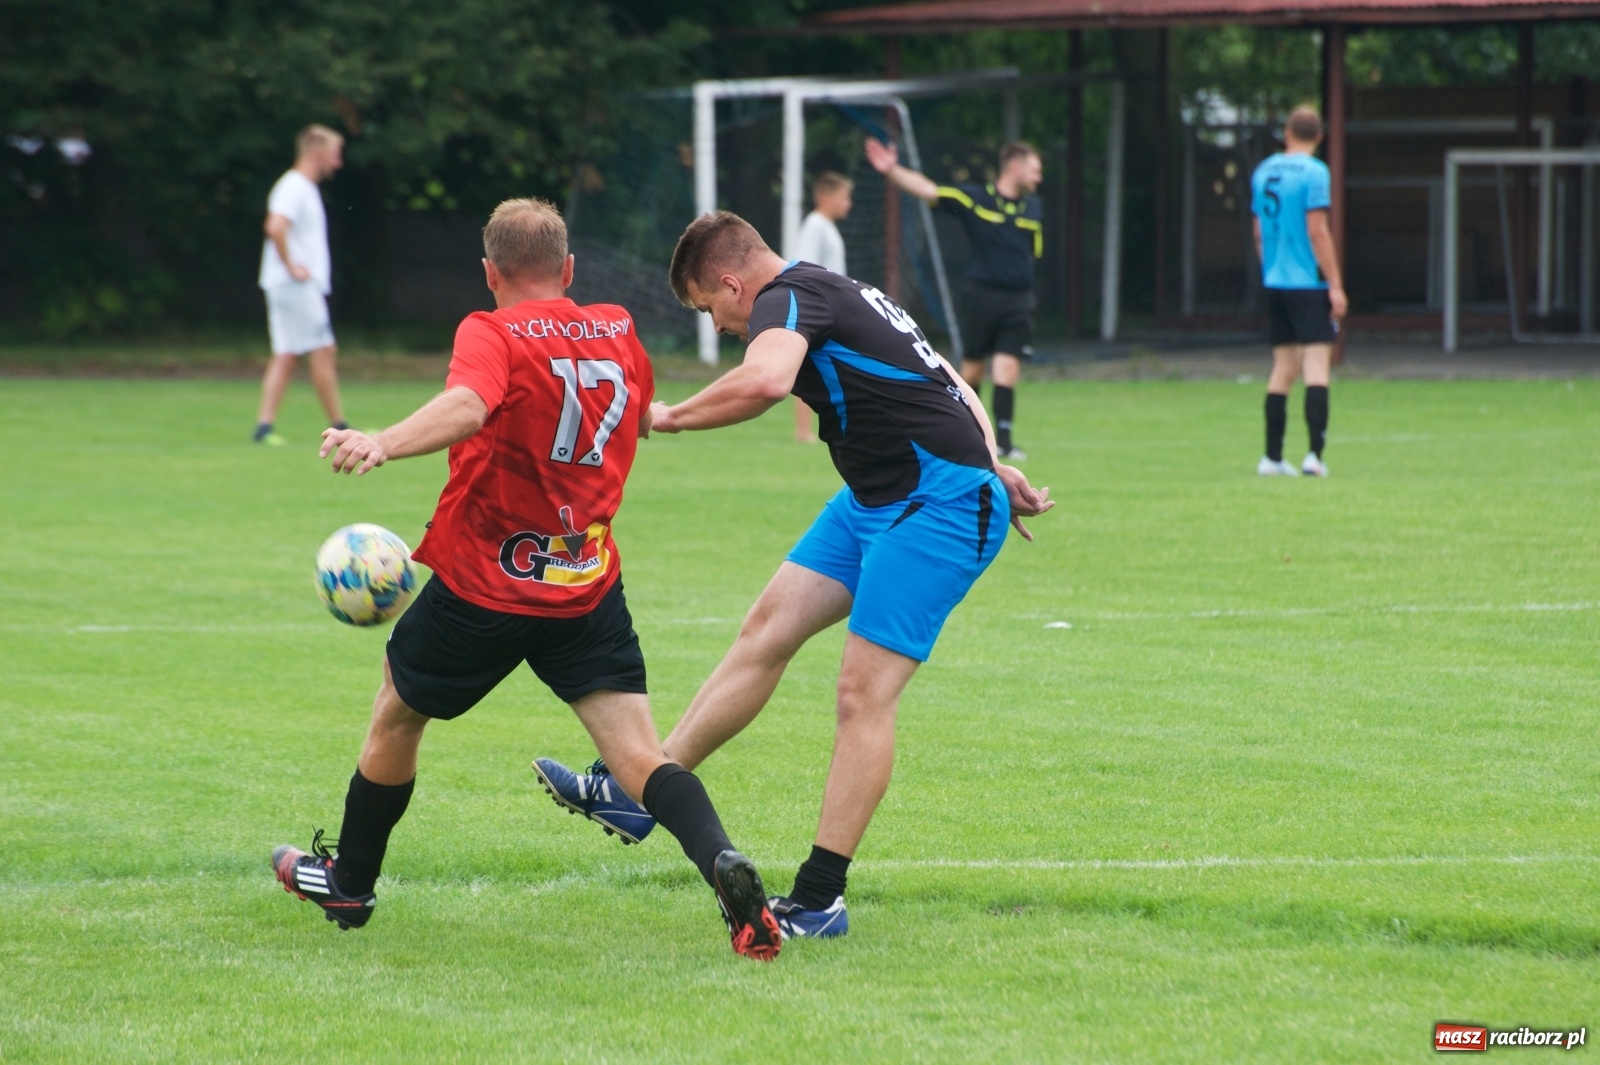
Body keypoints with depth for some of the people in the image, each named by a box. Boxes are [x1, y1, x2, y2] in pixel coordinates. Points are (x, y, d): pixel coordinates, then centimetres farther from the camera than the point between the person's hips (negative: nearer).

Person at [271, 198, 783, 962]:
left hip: (485, 581, -4)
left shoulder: (492, 335, -12)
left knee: (396, 717, 21)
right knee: (637, 752, -6)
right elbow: (643, 418, 28)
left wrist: (383, 444, -50)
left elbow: (467, 408, -35)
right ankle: (723, 864, -33)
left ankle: (349, 884, 37)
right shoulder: (617, 332, 6)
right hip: (590, 582, 4)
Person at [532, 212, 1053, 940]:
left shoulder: (789, 299, -16)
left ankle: (818, 902, -7)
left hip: (940, 509, -11)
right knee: (767, 631, 10)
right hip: (876, 498, 11)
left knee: (864, 691, -10)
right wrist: (993, 471, 20)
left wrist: (672, 416, -25)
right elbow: (955, 390, 21)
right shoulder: (837, 296, 15)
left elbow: (766, 379, -40)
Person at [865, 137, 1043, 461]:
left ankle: (1003, 439, -7)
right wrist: (892, 171, -22)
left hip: (1017, 300, 2)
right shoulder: (973, 198, -4)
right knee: (973, 368, 7)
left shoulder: (1033, 209, 9)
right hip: (980, 296, -2)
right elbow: (927, 190, -10)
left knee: (1007, 369, -9)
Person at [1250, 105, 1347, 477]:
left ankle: (1272, 457, 10)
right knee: (1317, 363, -7)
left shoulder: (1263, 172, 11)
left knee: (1284, 367, 12)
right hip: (1308, 281, -6)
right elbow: (1317, 231, -14)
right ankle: (1315, 454, -16)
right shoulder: (1313, 172, -10)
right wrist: (1336, 286, -11)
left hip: (1274, 282, 6)